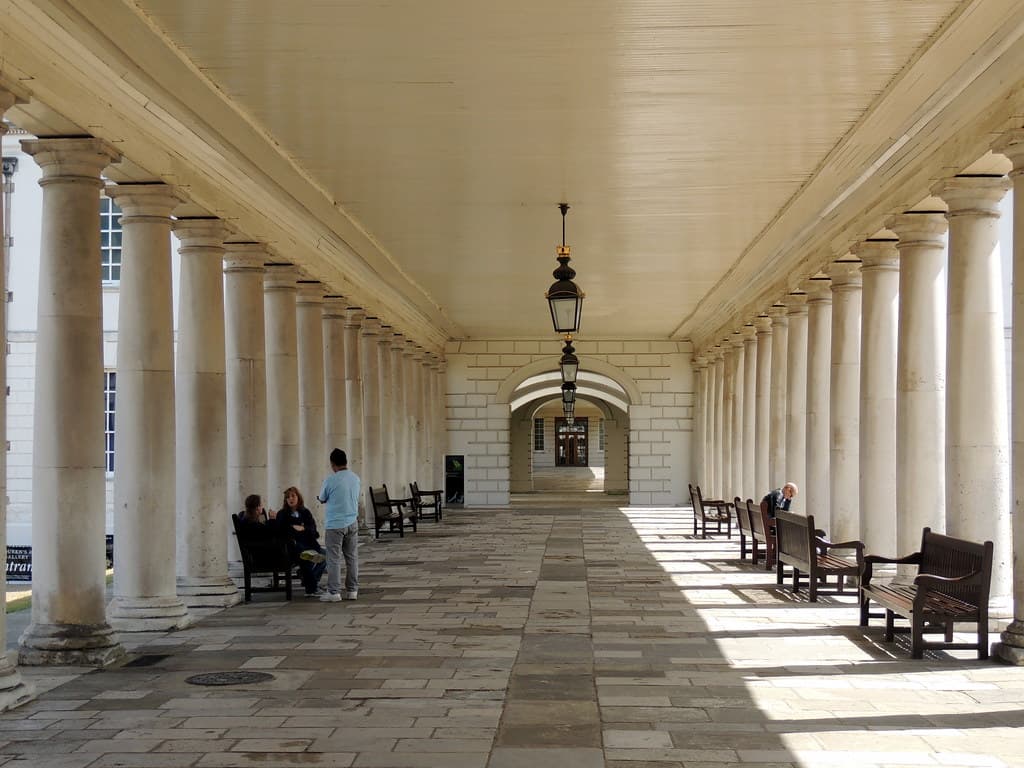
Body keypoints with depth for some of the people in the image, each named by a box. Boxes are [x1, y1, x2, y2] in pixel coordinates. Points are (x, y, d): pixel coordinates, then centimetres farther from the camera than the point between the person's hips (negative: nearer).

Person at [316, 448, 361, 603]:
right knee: (352, 558, 10)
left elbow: (322, 499, 1)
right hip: (352, 523, 5)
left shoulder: (330, 480, -13)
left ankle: (334, 592, -1)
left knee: (334, 559, -1)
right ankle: (352, 590, 13)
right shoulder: (355, 478, 4)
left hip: (335, 525, -5)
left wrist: (319, 498, 23)